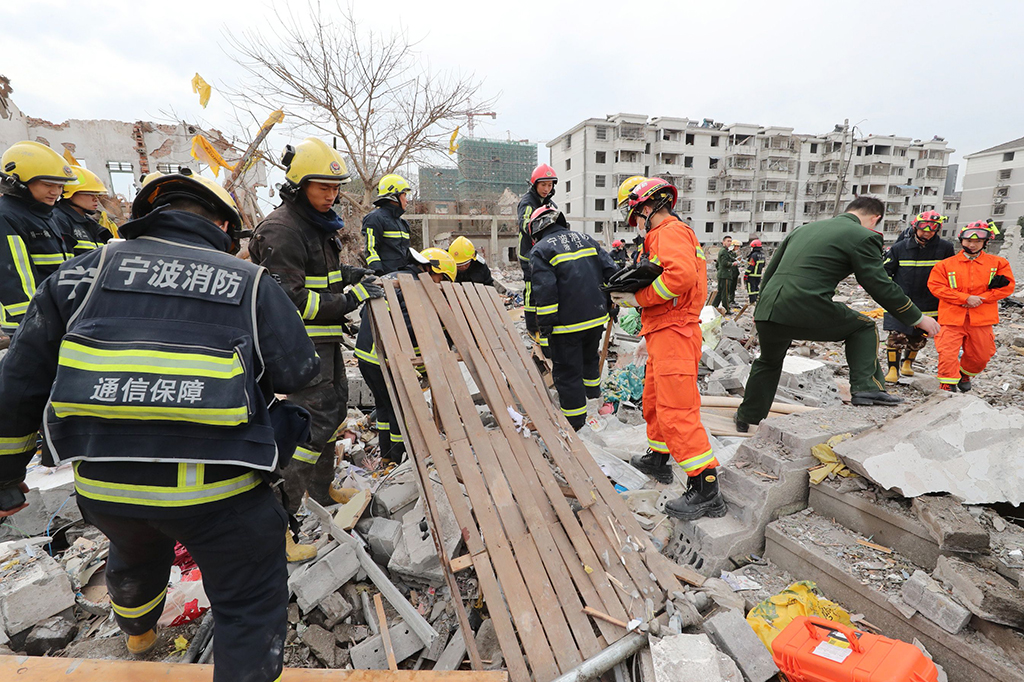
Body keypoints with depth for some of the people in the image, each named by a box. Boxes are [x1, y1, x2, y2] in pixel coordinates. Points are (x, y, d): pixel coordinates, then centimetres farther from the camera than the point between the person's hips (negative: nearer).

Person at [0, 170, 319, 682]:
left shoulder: (85, 270, 5)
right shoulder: (252, 284, -2)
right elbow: (307, 389, -5)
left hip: (100, 484, 6)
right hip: (216, 489, -5)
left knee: (135, 552, 37)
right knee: (251, 609, 13)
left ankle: (138, 631, 68)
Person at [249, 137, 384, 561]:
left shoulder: (318, 223, 14)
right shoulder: (282, 229, -17)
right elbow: (287, 299, -23)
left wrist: (350, 276, 8)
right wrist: (347, 300, -24)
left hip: (326, 339, 10)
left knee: (333, 410, 19)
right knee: (311, 422, -11)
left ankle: (321, 490, 39)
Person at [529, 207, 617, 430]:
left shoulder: (540, 250, -5)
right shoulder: (586, 239, 13)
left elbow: (545, 295, -15)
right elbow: (611, 272, 9)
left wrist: (544, 332, -12)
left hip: (567, 324, -6)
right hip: (596, 317, 7)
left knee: (567, 372, 6)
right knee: (590, 356, 30)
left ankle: (575, 422, 15)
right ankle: (593, 393, 51)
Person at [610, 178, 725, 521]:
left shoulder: (670, 231, -10)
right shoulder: (665, 234, 23)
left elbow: (682, 275, -30)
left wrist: (639, 297, -19)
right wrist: (650, 333, 24)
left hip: (674, 335, -11)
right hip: (665, 335, 11)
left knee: (676, 412, -12)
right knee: (653, 400, 22)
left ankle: (706, 491, -6)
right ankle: (658, 458, 39)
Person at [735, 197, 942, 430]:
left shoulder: (804, 228, 23)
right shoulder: (862, 236, 5)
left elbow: (770, 272, 26)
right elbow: (880, 286, 4)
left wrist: (761, 309, 35)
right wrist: (918, 318, 17)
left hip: (768, 312, 6)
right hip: (807, 311, -5)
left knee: (768, 362, 28)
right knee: (864, 327, 22)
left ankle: (747, 417, 35)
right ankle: (866, 387, 11)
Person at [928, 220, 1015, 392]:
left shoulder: (998, 263, 9)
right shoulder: (946, 264, 2)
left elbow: (1007, 286, 4)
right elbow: (936, 287, -6)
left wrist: (981, 298, -11)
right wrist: (966, 298, -14)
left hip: (981, 319, 3)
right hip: (952, 317, -2)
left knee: (981, 356, 12)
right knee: (948, 353, -11)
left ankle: (965, 375, 39)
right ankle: (947, 385, 2)